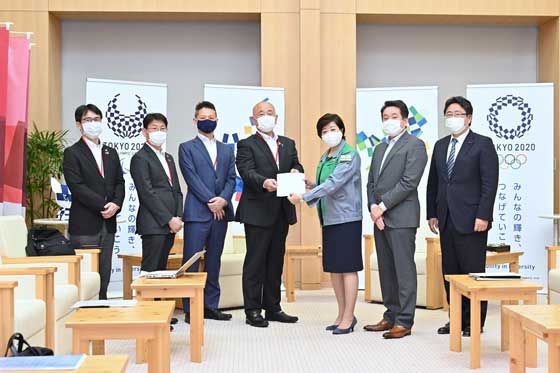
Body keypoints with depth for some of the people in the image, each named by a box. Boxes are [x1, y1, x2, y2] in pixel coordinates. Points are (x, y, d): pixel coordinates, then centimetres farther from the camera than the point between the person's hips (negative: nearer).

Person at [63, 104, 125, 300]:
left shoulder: (111, 153, 18)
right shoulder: (72, 153, -1)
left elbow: (119, 183, 13)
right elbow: (77, 187, -11)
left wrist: (116, 204, -7)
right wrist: (103, 206, -15)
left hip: (108, 223, 6)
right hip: (84, 224, -6)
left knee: (104, 278, 7)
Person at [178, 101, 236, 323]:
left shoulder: (227, 150, 19)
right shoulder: (187, 148, 5)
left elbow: (231, 178, 10)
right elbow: (192, 178, -6)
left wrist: (223, 199, -9)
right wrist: (210, 202, -13)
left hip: (221, 211, 5)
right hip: (197, 212, -5)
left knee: (214, 261, 9)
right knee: (191, 261, -5)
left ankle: (210, 306, 15)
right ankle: (190, 309, -1)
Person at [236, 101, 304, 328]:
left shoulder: (288, 144, 18)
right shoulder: (246, 145, -1)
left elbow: (296, 167, 11)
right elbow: (247, 172, -14)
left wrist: (296, 171, -13)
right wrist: (264, 182, -33)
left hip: (282, 211, 6)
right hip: (258, 212, -6)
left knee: (276, 260, 12)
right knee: (255, 261, -2)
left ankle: (273, 308, 21)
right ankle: (253, 311, 3)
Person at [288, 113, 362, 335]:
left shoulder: (349, 155, -11)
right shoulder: (325, 158, 14)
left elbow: (333, 184, -21)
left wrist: (303, 196, -24)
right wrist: (311, 185, 2)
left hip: (347, 218, -8)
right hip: (329, 218, 8)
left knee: (347, 267, -3)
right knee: (333, 268, 11)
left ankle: (348, 317, 3)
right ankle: (342, 315, 21)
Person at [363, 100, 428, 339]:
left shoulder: (414, 146, -4)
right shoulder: (379, 149, 20)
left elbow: (408, 182, -14)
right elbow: (371, 182, 17)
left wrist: (382, 206, -14)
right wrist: (373, 208, -1)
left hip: (401, 218, -8)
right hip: (380, 218, 8)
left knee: (404, 270, -4)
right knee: (386, 270, 11)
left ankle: (404, 321, 0)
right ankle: (391, 316, 19)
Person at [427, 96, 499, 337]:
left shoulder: (482, 144, -3)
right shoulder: (441, 146, 15)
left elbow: (490, 183, -9)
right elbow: (433, 183, 17)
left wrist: (483, 216, -16)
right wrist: (432, 214, 10)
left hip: (471, 220, -6)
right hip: (446, 220, 6)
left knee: (473, 272, -1)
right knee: (450, 272, 9)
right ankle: (457, 319, 18)